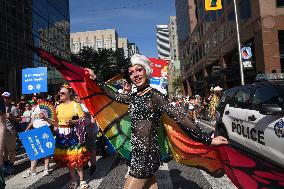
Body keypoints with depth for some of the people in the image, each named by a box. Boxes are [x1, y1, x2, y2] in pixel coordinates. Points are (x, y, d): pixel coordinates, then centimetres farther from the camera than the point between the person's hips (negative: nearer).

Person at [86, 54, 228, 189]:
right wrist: (95, 78, 22)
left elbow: (181, 118, -19)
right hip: (139, 154, 7)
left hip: (146, 156, -7)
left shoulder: (154, 96, -15)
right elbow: (114, 96, 19)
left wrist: (208, 140, -20)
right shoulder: (134, 97, 8)